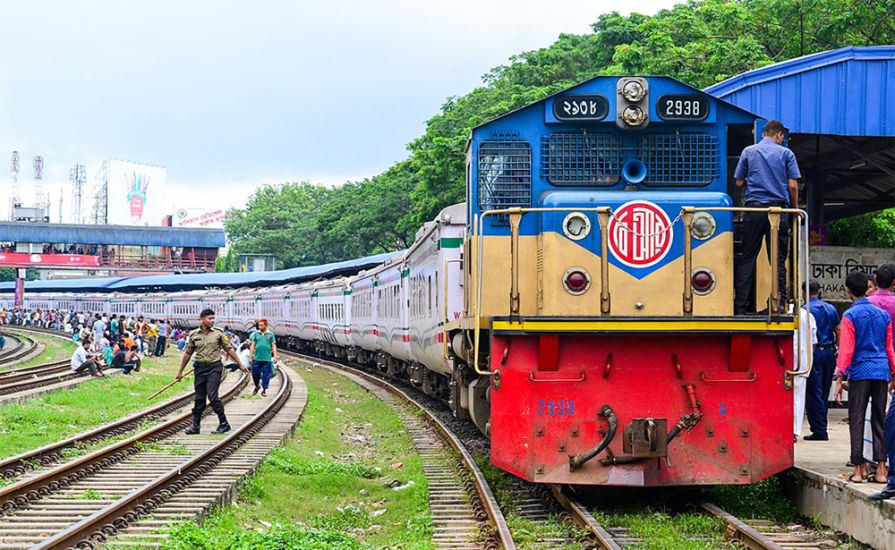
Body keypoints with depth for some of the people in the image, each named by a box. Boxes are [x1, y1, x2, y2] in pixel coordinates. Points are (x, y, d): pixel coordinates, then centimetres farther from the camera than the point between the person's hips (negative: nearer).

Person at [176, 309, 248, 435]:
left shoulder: (218, 333, 0)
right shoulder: (194, 335, 4)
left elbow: (229, 349, 6)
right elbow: (188, 354, 12)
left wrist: (240, 365, 6)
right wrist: (180, 372, 16)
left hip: (214, 368, -3)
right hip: (200, 368, 3)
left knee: (212, 396, -13)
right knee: (199, 398, 6)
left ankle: (224, 424, -3)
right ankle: (196, 426, 14)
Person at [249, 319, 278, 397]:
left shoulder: (270, 334, 5)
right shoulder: (256, 334, 7)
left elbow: (273, 346, 5)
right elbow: (252, 346, 7)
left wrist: (275, 356, -3)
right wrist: (250, 357, 4)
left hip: (267, 359, -1)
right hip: (257, 358, 1)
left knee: (266, 375, 0)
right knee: (255, 373, 5)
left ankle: (264, 390, 11)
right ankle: (257, 386, 30)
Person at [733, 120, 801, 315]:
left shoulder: (748, 152, 8)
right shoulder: (786, 153, 4)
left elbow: (739, 182, 9)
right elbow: (793, 185, -1)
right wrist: (795, 208, 12)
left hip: (753, 209, 1)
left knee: (747, 258, 4)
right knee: (778, 260, 2)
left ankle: (740, 307, 0)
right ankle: (780, 304, -1)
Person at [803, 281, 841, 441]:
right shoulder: (831, 308, 10)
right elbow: (839, 331, 9)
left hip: (814, 352, -6)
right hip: (830, 352, 6)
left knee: (814, 393, -3)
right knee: (824, 393, 13)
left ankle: (819, 430, -6)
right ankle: (821, 429, 16)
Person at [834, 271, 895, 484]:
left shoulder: (850, 315, -6)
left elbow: (846, 349, -9)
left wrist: (840, 378, -7)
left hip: (860, 372, -4)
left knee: (856, 420, 0)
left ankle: (859, 469, -2)